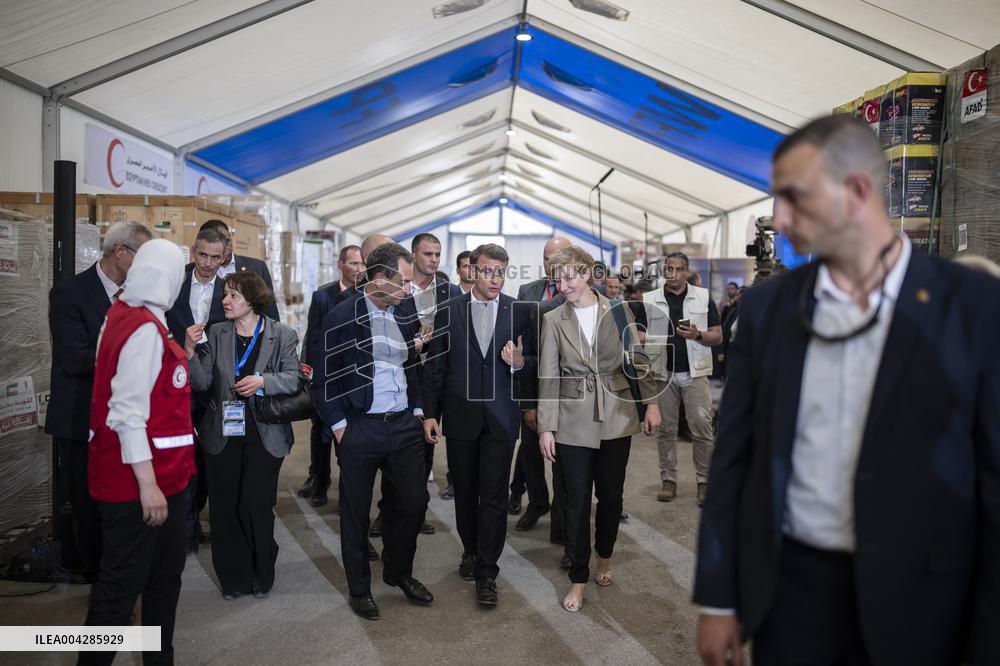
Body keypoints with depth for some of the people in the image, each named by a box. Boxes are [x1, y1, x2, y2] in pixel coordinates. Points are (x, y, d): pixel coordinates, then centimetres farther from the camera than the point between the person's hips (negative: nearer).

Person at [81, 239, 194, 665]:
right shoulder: (145, 330, -21)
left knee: (165, 573, 20)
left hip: (165, 474, 10)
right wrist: (147, 484, -23)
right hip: (139, 483, -10)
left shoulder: (125, 314, 8)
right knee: (123, 583, 5)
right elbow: (129, 413, -24)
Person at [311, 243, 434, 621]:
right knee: (356, 513, 10)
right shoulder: (342, 317, -10)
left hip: (405, 426, 5)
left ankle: (399, 572, 36)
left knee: (414, 502, 11)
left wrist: (418, 411, 11)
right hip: (361, 430, -4)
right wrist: (339, 427, -8)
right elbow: (323, 380, -6)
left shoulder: (407, 312, 5)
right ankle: (359, 589, 30)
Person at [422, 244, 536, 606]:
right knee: (464, 490, 15)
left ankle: (486, 573, 11)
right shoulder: (448, 311, 0)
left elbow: (532, 365, 6)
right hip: (460, 415, 1)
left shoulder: (518, 312, 0)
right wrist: (429, 413, -3)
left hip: (501, 416, -1)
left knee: (494, 495, 0)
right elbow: (434, 367, 1)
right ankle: (470, 550, 37)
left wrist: (520, 362, -17)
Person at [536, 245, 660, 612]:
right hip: (574, 421, -1)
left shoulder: (617, 312, -1)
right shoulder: (553, 319, -2)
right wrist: (545, 427, -4)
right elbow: (548, 377, -3)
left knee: (611, 495, 13)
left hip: (616, 417, 1)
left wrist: (651, 403, 1)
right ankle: (579, 578, 19)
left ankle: (604, 557, 38)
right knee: (577, 500, 5)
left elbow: (638, 360, 5)